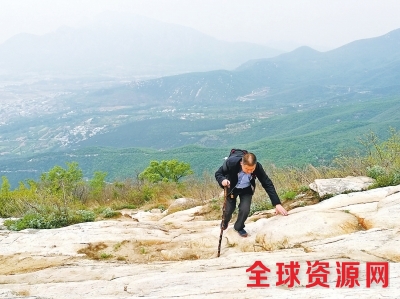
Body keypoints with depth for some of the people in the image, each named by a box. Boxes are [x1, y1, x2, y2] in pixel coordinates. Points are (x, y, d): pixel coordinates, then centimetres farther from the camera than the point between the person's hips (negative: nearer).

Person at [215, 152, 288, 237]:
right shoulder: (231, 162, -37)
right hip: (232, 188, -1)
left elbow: (267, 184, -26)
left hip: (246, 190, 1)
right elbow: (218, 173, -22)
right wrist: (223, 180, -46)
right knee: (229, 210, 7)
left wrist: (277, 204, -31)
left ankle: (239, 227, 20)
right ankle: (225, 221, 47)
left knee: (245, 210, -15)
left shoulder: (258, 167, -33)